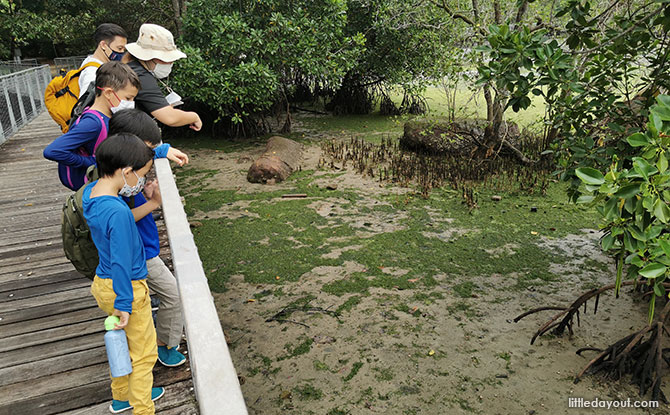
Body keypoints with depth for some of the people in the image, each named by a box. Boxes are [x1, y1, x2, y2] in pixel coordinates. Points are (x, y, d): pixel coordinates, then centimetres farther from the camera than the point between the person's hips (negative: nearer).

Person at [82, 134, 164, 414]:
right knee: (143, 354, 9)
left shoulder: (91, 191, -3)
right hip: (127, 288, -9)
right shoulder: (117, 212, -30)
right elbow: (121, 262, -26)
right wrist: (124, 304, -18)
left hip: (102, 283, 9)